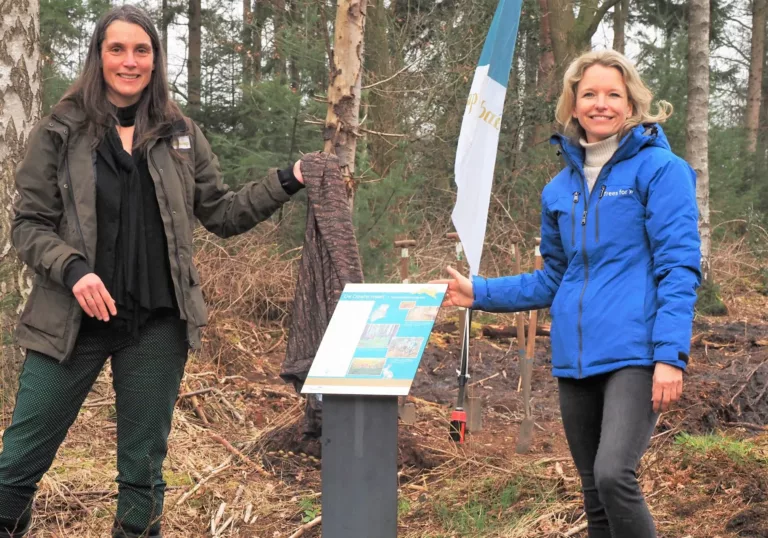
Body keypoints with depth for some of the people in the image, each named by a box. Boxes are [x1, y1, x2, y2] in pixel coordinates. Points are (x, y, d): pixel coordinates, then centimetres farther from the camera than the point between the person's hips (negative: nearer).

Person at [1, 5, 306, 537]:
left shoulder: (180, 133, 7)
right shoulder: (60, 132, -1)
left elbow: (221, 213, 11)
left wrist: (287, 182, 0)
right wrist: (72, 269, -19)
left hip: (158, 324, 2)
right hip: (75, 320, -2)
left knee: (144, 468, 11)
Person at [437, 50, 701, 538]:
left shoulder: (659, 169, -4)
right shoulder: (561, 188, 13)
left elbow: (679, 269, -10)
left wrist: (671, 355, -18)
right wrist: (479, 293, 16)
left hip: (635, 355, -6)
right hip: (576, 360, 6)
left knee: (614, 475, -24)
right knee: (595, 494, 11)